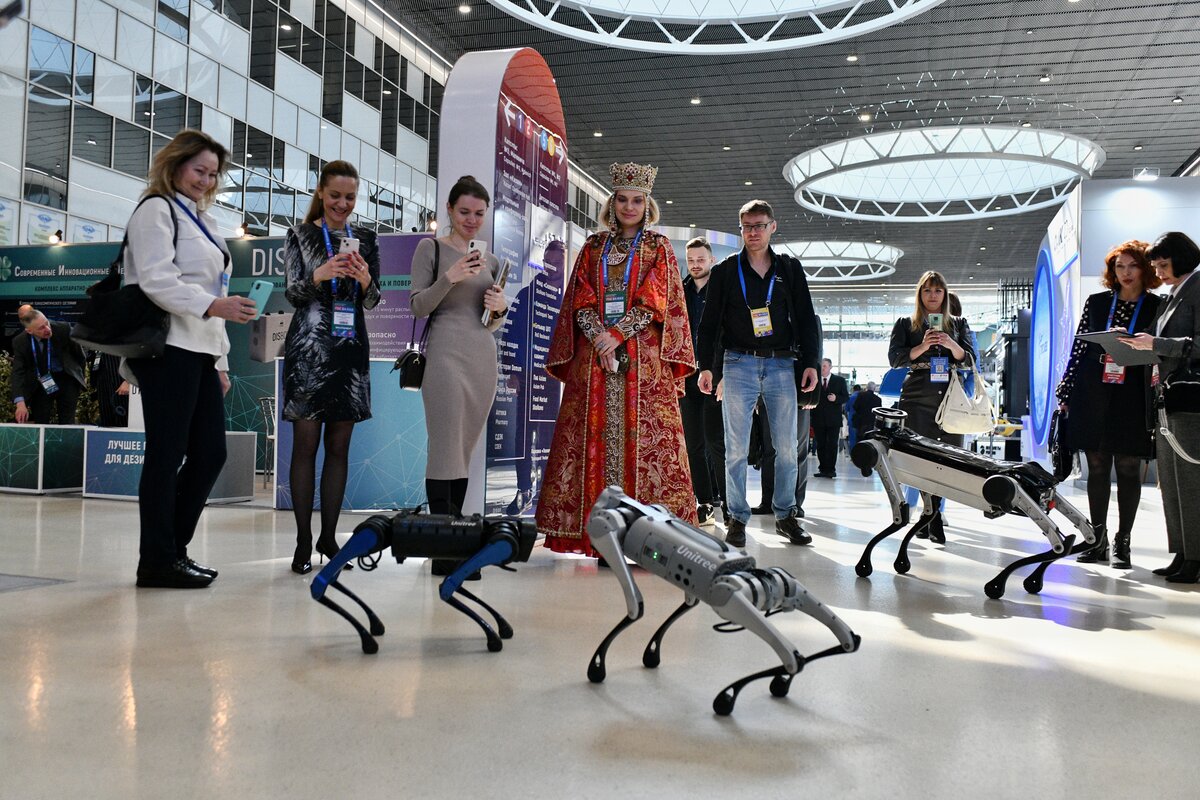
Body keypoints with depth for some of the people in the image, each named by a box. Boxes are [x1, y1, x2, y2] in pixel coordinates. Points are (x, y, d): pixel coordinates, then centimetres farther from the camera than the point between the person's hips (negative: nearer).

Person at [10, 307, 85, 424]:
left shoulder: (63, 329, -18)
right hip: (40, 384, 1)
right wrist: (20, 403, -28)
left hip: (66, 379, -1)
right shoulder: (20, 342, -14)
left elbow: (79, 355, -1)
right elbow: (18, 373, -17)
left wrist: (78, 378, 8)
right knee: (40, 425, 3)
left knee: (67, 423, -2)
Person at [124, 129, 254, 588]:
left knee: (210, 452, 4)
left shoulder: (200, 220, 26)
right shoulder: (156, 210, 0)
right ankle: (158, 561, 2)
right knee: (167, 455, -5)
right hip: (168, 349, -8)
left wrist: (220, 361, 20)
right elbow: (157, 281, -14)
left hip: (200, 352, 8)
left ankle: (174, 549, 15)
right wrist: (214, 306, -27)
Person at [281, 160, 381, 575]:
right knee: (306, 444, -2)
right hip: (310, 348, -3)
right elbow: (291, 292, -3)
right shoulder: (301, 235, 3)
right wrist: (318, 276, -24)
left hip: (350, 349, 3)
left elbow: (372, 302, 9)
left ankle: (328, 536, 15)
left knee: (339, 445, 6)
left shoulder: (366, 239, 11)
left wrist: (365, 281, -14)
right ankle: (303, 541, 3)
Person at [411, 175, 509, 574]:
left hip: (484, 356, 6)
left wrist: (500, 307, 2)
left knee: (465, 450, 5)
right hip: (447, 353, -6)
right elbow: (418, 306, -2)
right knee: (446, 448, -11)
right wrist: (450, 278, -16)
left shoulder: (490, 261, 19)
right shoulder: (431, 248, 5)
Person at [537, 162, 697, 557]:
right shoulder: (593, 247, 16)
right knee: (595, 436, -4)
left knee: (642, 437, -8)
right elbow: (581, 302, 7)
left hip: (642, 358, -2)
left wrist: (617, 335, -13)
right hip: (594, 355, 2)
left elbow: (653, 303, -1)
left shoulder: (658, 248, 11)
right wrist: (600, 337, -10)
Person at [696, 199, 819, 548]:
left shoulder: (790, 269, 10)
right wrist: (706, 366, -2)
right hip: (739, 364, -1)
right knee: (736, 448, -1)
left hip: (781, 365, 1)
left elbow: (805, 319, 11)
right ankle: (737, 517, 8)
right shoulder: (726, 270, 6)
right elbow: (710, 321, 5)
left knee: (787, 447, 2)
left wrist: (810, 363, 3)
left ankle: (786, 515, 14)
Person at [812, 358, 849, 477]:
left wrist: (836, 398, -15)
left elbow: (846, 397, 5)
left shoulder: (839, 380, 7)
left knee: (832, 445, -3)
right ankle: (823, 469, 9)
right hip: (819, 419, 2)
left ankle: (831, 469, 1)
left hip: (833, 419, -2)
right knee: (820, 445, 4)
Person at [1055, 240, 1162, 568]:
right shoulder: (1096, 302, 10)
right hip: (1092, 395, 2)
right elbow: (1079, 349, 10)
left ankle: (1122, 542, 10)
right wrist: (1065, 393, 7)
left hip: (1132, 400, -2)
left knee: (1128, 469, 2)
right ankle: (1097, 539, 16)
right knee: (1097, 468, 7)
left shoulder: (1157, 307, 4)